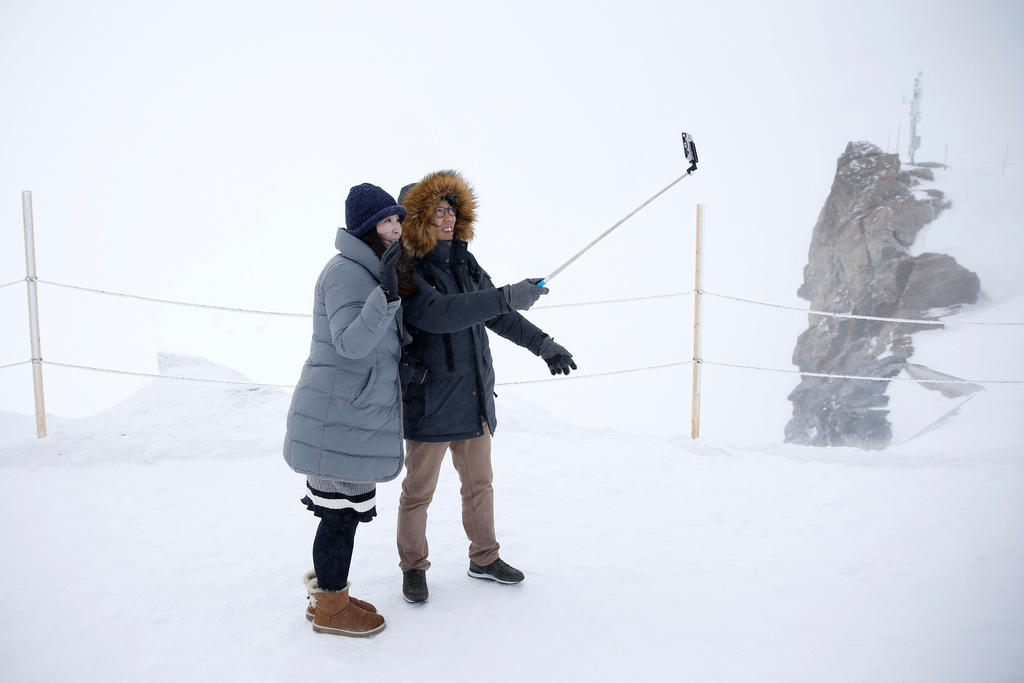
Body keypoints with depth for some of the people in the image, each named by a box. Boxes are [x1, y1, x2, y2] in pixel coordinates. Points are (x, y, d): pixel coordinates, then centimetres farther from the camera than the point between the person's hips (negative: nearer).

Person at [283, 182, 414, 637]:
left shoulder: (366, 272, 17)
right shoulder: (346, 271, -15)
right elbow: (351, 343, -26)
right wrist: (386, 293, -34)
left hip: (355, 414, 10)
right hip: (341, 416, -10)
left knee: (345, 507, 18)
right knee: (343, 509, 0)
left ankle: (327, 586, 33)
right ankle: (330, 609, 15)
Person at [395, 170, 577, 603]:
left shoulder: (466, 263, 9)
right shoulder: (406, 271, -13)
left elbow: (497, 316, 14)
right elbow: (437, 313, -31)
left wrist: (542, 344, 4)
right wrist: (508, 296, -34)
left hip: (474, 399, 7)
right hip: (429, 401, -7)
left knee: (479, 483, 19)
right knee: (419, 491, 8)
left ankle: (484, 558, 36)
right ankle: (413, 568, 27)